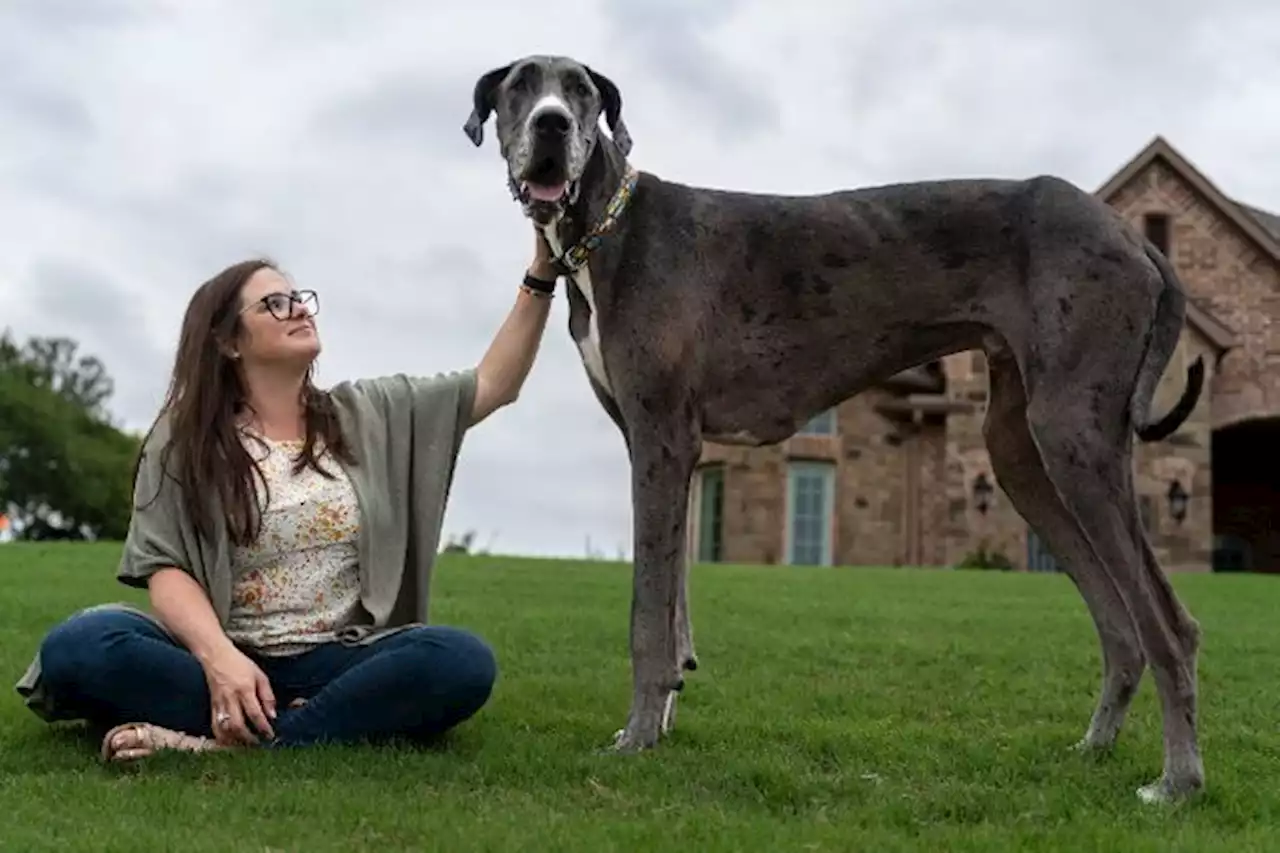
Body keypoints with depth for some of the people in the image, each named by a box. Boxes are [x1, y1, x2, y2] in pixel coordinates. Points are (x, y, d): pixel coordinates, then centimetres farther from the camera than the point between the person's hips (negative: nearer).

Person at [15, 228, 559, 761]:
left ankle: (227, 742, -32)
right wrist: (219, 656, -24)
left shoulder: (367, 415, 14)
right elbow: (166, 570, -4)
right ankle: (346, 724, -30)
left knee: (463, 661, -30)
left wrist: (540, 275, 3)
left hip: (339, 664, 1)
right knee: (78, 646, -30)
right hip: (227, 661, -1)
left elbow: (494, 384, 13)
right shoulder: (182, 441, 6)